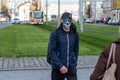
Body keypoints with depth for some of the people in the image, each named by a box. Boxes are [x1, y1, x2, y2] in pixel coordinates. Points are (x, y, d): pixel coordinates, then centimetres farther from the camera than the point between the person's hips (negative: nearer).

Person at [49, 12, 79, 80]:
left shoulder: (75, 34, 5)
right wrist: (60, 66, -15)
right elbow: (52, 51, -9)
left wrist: (74, 63, 5)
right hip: (57, 67, -2)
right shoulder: (55, 33, -5)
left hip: (71, 67, 2)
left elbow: (76, 50, 12)